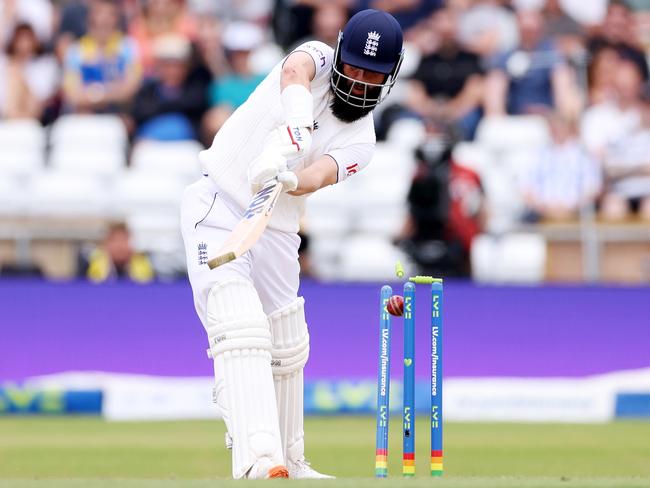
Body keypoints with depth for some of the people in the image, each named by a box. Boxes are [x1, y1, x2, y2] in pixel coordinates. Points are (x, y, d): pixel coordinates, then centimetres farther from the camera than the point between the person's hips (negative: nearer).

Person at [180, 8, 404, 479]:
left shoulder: (360, 141, 2)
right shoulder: (319, 57, -3)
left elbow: (317, 176, -19)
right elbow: (295, 71, -29)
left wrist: (291, 180, -42)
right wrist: (294, 128, -48)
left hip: (275, 229, 5)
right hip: (217, 207, -5)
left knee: (287, 350, 14)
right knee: (242, 331, -21)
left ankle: (289, 462, 34)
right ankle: (258, 461, -35)